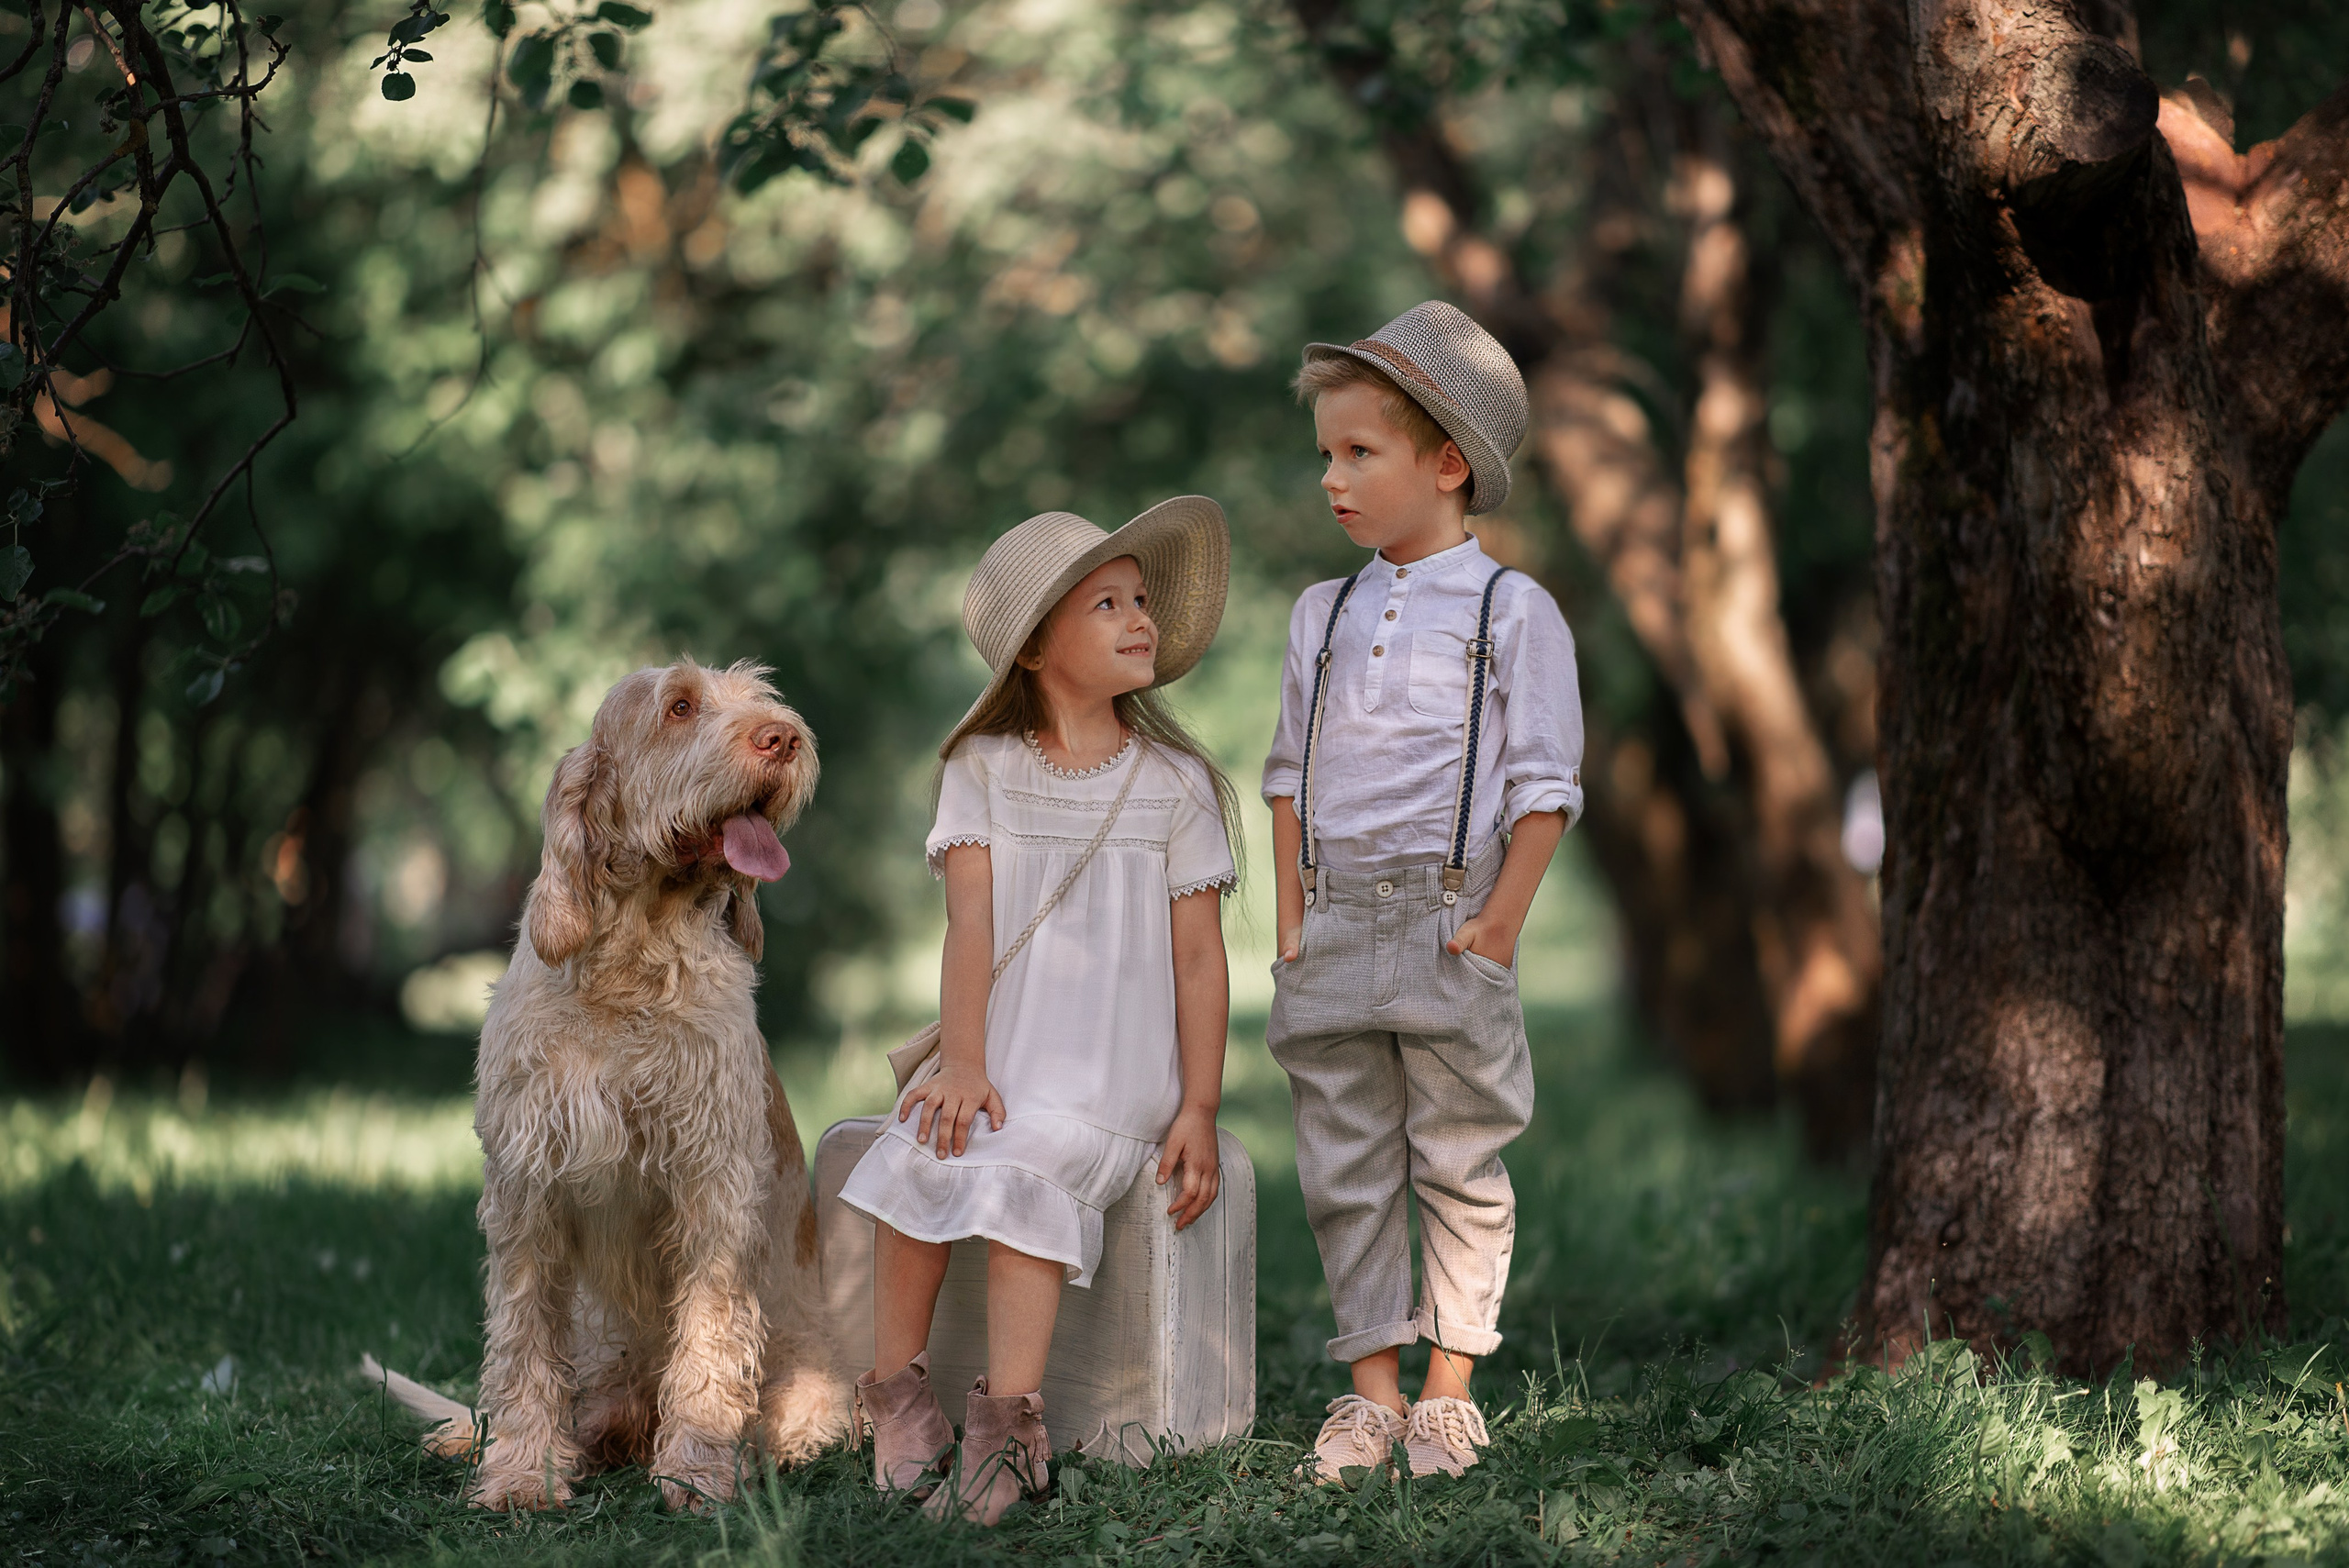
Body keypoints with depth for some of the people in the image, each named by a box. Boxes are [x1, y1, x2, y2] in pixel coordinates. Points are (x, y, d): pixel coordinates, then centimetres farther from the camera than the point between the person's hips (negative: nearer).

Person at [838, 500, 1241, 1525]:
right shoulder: (984, 769, 7)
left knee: (1017, 1174, -30)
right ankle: (900, 1406, -15)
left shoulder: (1175, 784, 5)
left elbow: (1199, 958, 3)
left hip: (1114, 1066, -2)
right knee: (914, 1163, -26)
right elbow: (971, 921, -4)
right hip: (998, 1052, 2)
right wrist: (964, 1063, -17)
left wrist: (1198, 1110, -5)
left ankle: (1006, 1426, -30)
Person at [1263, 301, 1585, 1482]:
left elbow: (1543, 786, -4)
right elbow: (1290, 776, 16)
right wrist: (1293, 923, 8)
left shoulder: (1511, 611, -2)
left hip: (1450, 921, -4)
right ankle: (1371, 1387, 11)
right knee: (1345, 1167, 5)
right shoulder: (1324, 614, 13)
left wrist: (1499, 922, -11)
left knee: (1457, 1161, 3)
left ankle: (1449, 1386, 10)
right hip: (1334, 926, 5)